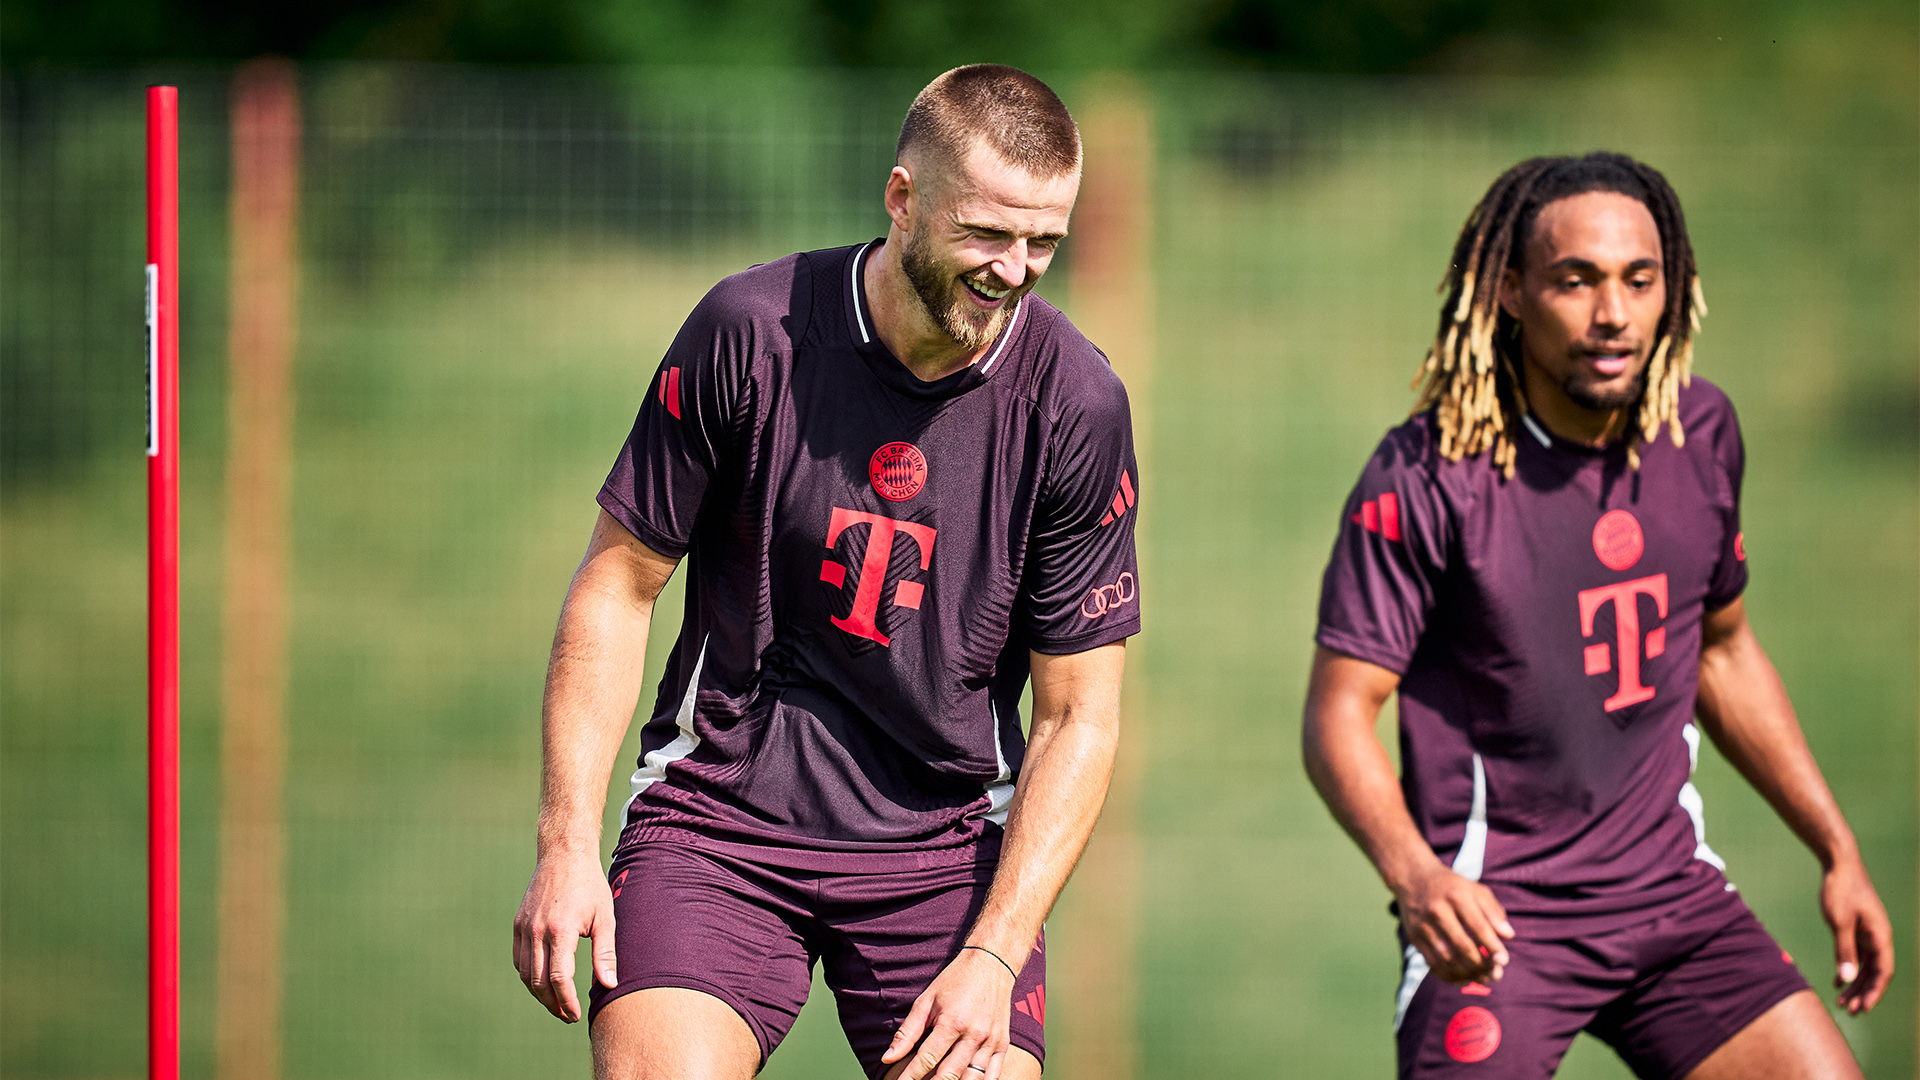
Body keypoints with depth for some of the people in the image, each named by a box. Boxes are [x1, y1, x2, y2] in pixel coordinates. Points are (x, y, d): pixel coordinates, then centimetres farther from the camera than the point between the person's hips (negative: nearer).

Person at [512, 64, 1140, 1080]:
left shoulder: (1077, 403, -6)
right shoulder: (750, 331, -9)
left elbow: (1079, 714, -2)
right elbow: (619, 583, 0)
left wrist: (994, 959, -13)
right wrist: (567, 842, -8)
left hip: (946, 842, 2)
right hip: (719, 816, -1)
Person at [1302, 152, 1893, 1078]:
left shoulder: (1700, 434, 4)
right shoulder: (1425, 477, -14)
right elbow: (1339, 709, -15)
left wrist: (1837, 852, 18)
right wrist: (1413, 873, -33)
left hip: (1668, 885, 5)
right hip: (1490, 910, -5)